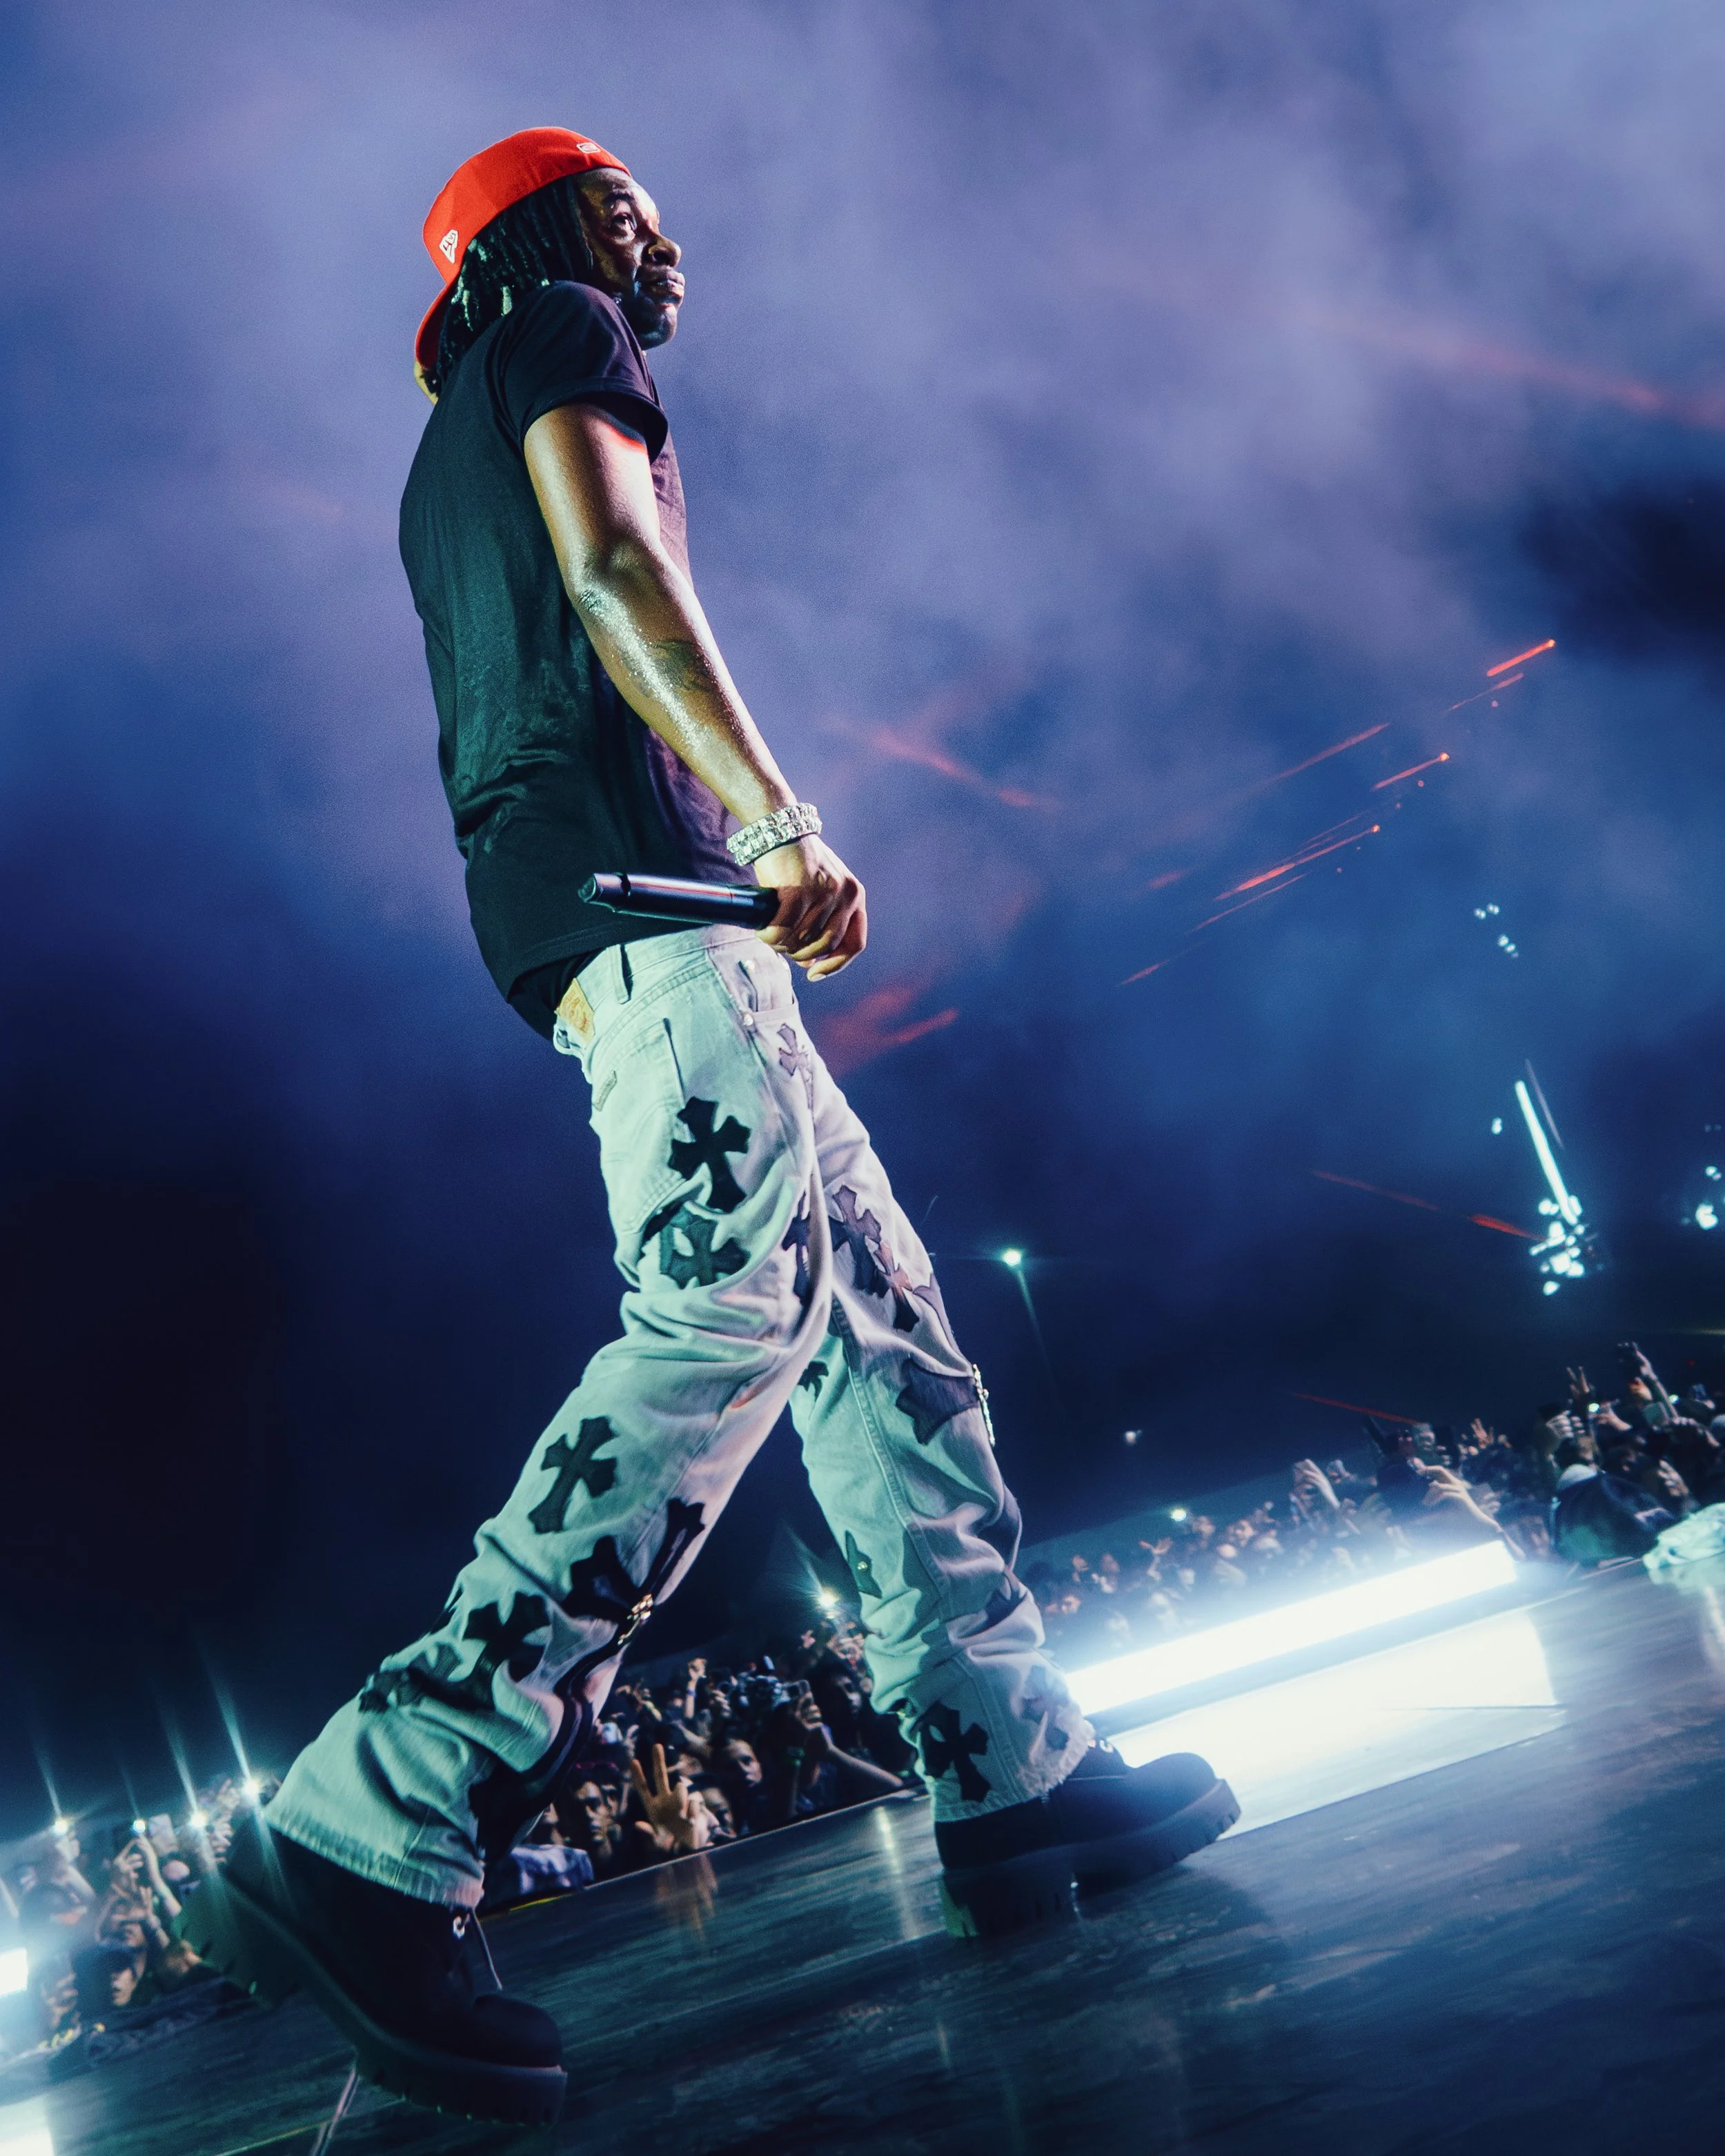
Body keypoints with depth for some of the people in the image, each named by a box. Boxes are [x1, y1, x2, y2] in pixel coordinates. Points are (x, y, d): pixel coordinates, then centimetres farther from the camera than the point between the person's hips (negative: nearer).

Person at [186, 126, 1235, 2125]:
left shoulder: (453, 464, 35)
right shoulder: (555, 343, 10)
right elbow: (614, 574, -9)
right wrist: (781, 817, -18)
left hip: (600, 913, 10)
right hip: (627, 857, -10)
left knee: (878, 1313, 4)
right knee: (736, 1299, -25)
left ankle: (1012, 1772, 2)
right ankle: (365, 1840, -29)